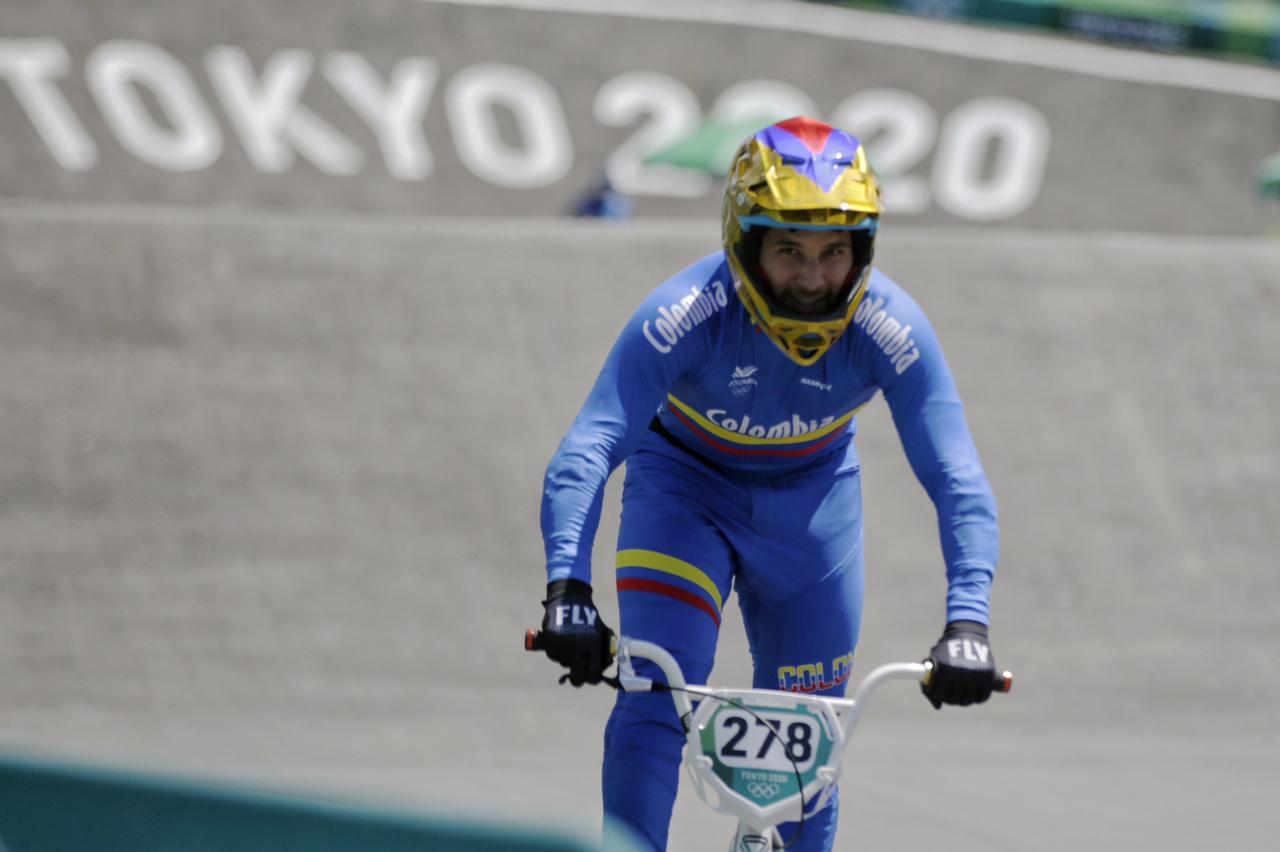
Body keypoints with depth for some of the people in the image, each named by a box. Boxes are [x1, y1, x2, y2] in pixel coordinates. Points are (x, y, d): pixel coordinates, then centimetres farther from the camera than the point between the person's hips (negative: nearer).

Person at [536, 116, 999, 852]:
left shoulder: (892, 331, -30)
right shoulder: (684, 315, -35)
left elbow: (958, 482, -31)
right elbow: (587, 450, -42)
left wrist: (968, 623, -45)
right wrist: (567, 589, -55)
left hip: (812, 497, 2)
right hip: (684, 488, -2)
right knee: (654, 706, -20)